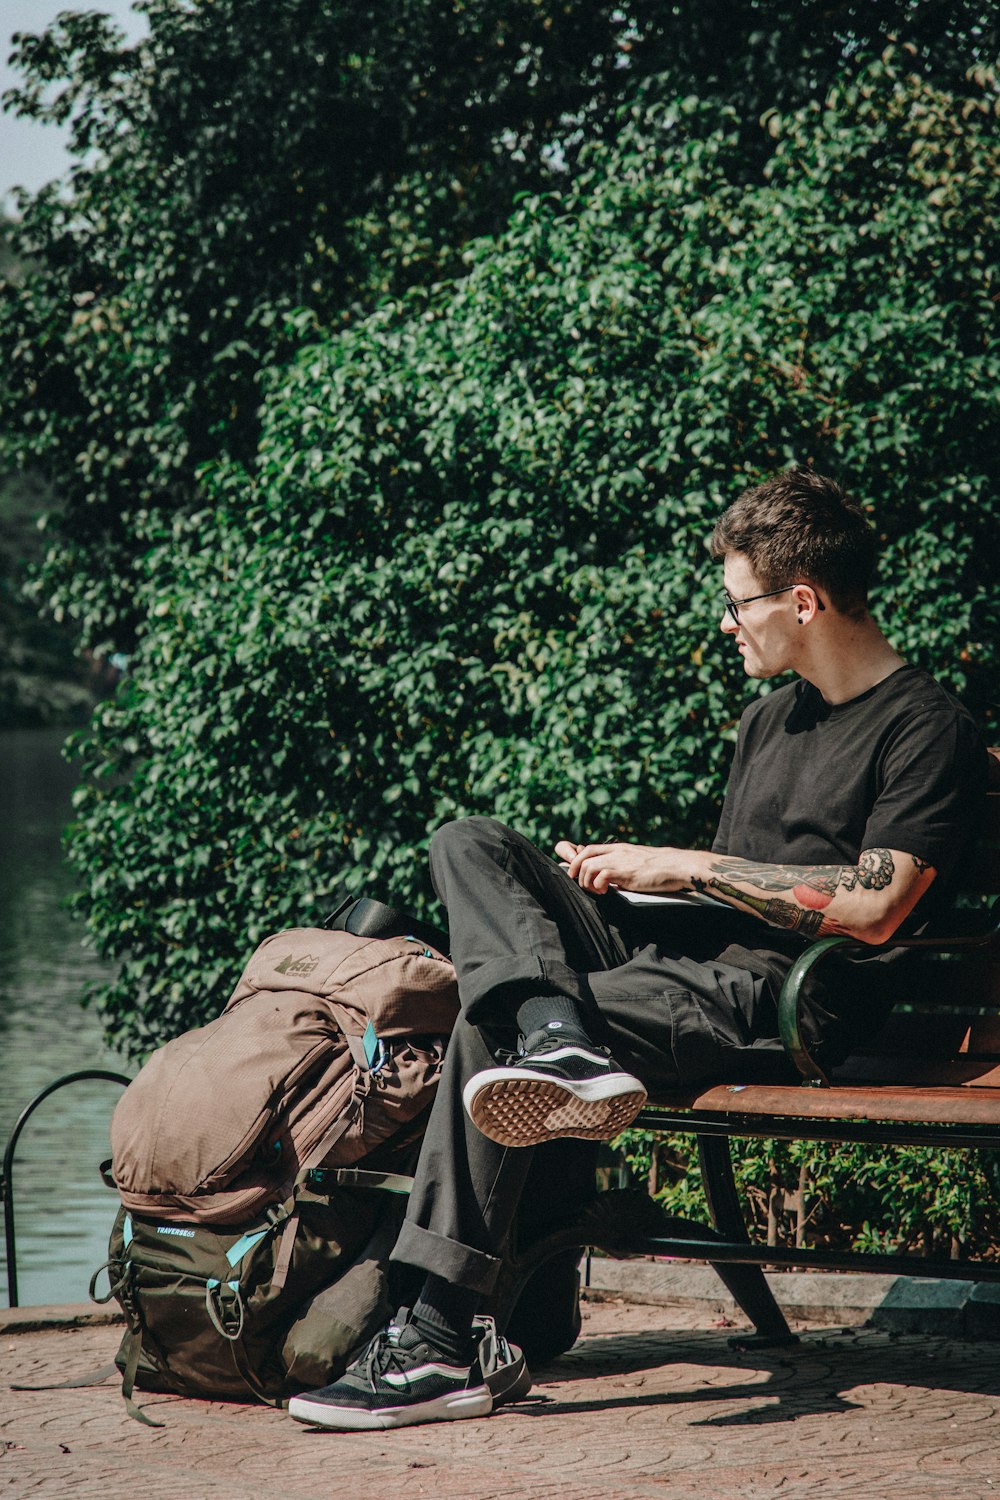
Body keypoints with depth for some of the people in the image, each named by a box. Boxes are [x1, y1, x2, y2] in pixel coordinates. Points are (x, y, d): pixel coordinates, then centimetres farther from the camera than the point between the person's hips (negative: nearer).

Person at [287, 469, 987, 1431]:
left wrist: (687, 867, -9)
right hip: (687, 953, 9)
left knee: (488, 1027, -26)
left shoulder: (928, 729, -3)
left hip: (783, 999, -9)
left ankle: (437, 1342, -27)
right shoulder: (771, 718, 25)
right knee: (469, 846, -9)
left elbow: (872, 909, -14)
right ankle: (561, 1039, -35)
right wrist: (633, 872, 8)